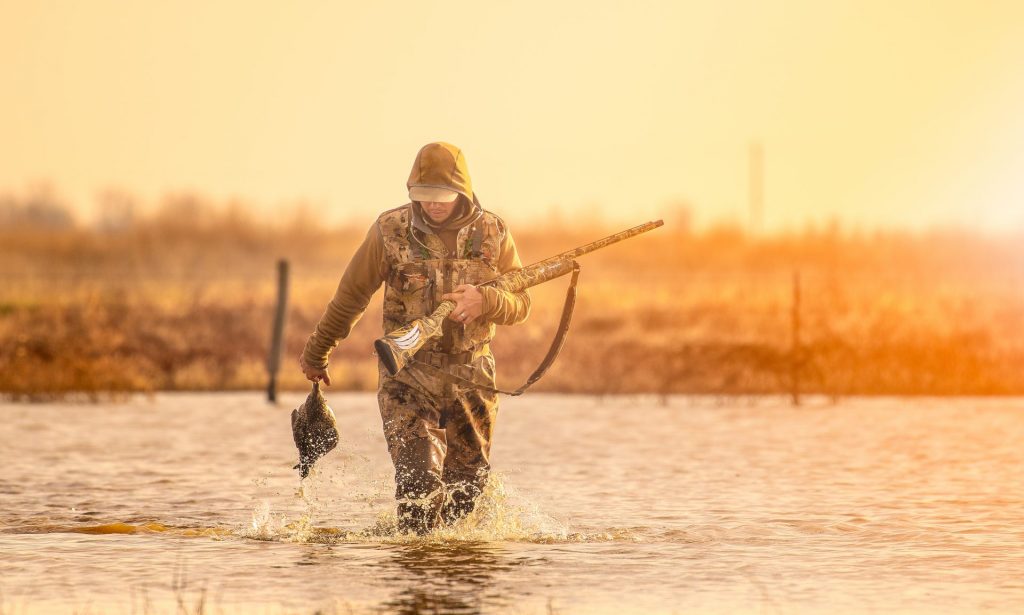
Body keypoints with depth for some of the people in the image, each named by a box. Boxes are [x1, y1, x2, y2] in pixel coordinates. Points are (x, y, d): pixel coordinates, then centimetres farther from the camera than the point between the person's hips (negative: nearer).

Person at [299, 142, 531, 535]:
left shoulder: (492, 234, -2)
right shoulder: (390, 232, -7)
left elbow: (521, 305, 1)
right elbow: (350, 296, 5)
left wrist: (484, 301, -22)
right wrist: (316, 354, 14)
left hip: (472, 376, 3)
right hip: (406, 374, -3)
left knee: (467, 486, 11)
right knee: (419, 479, -18)